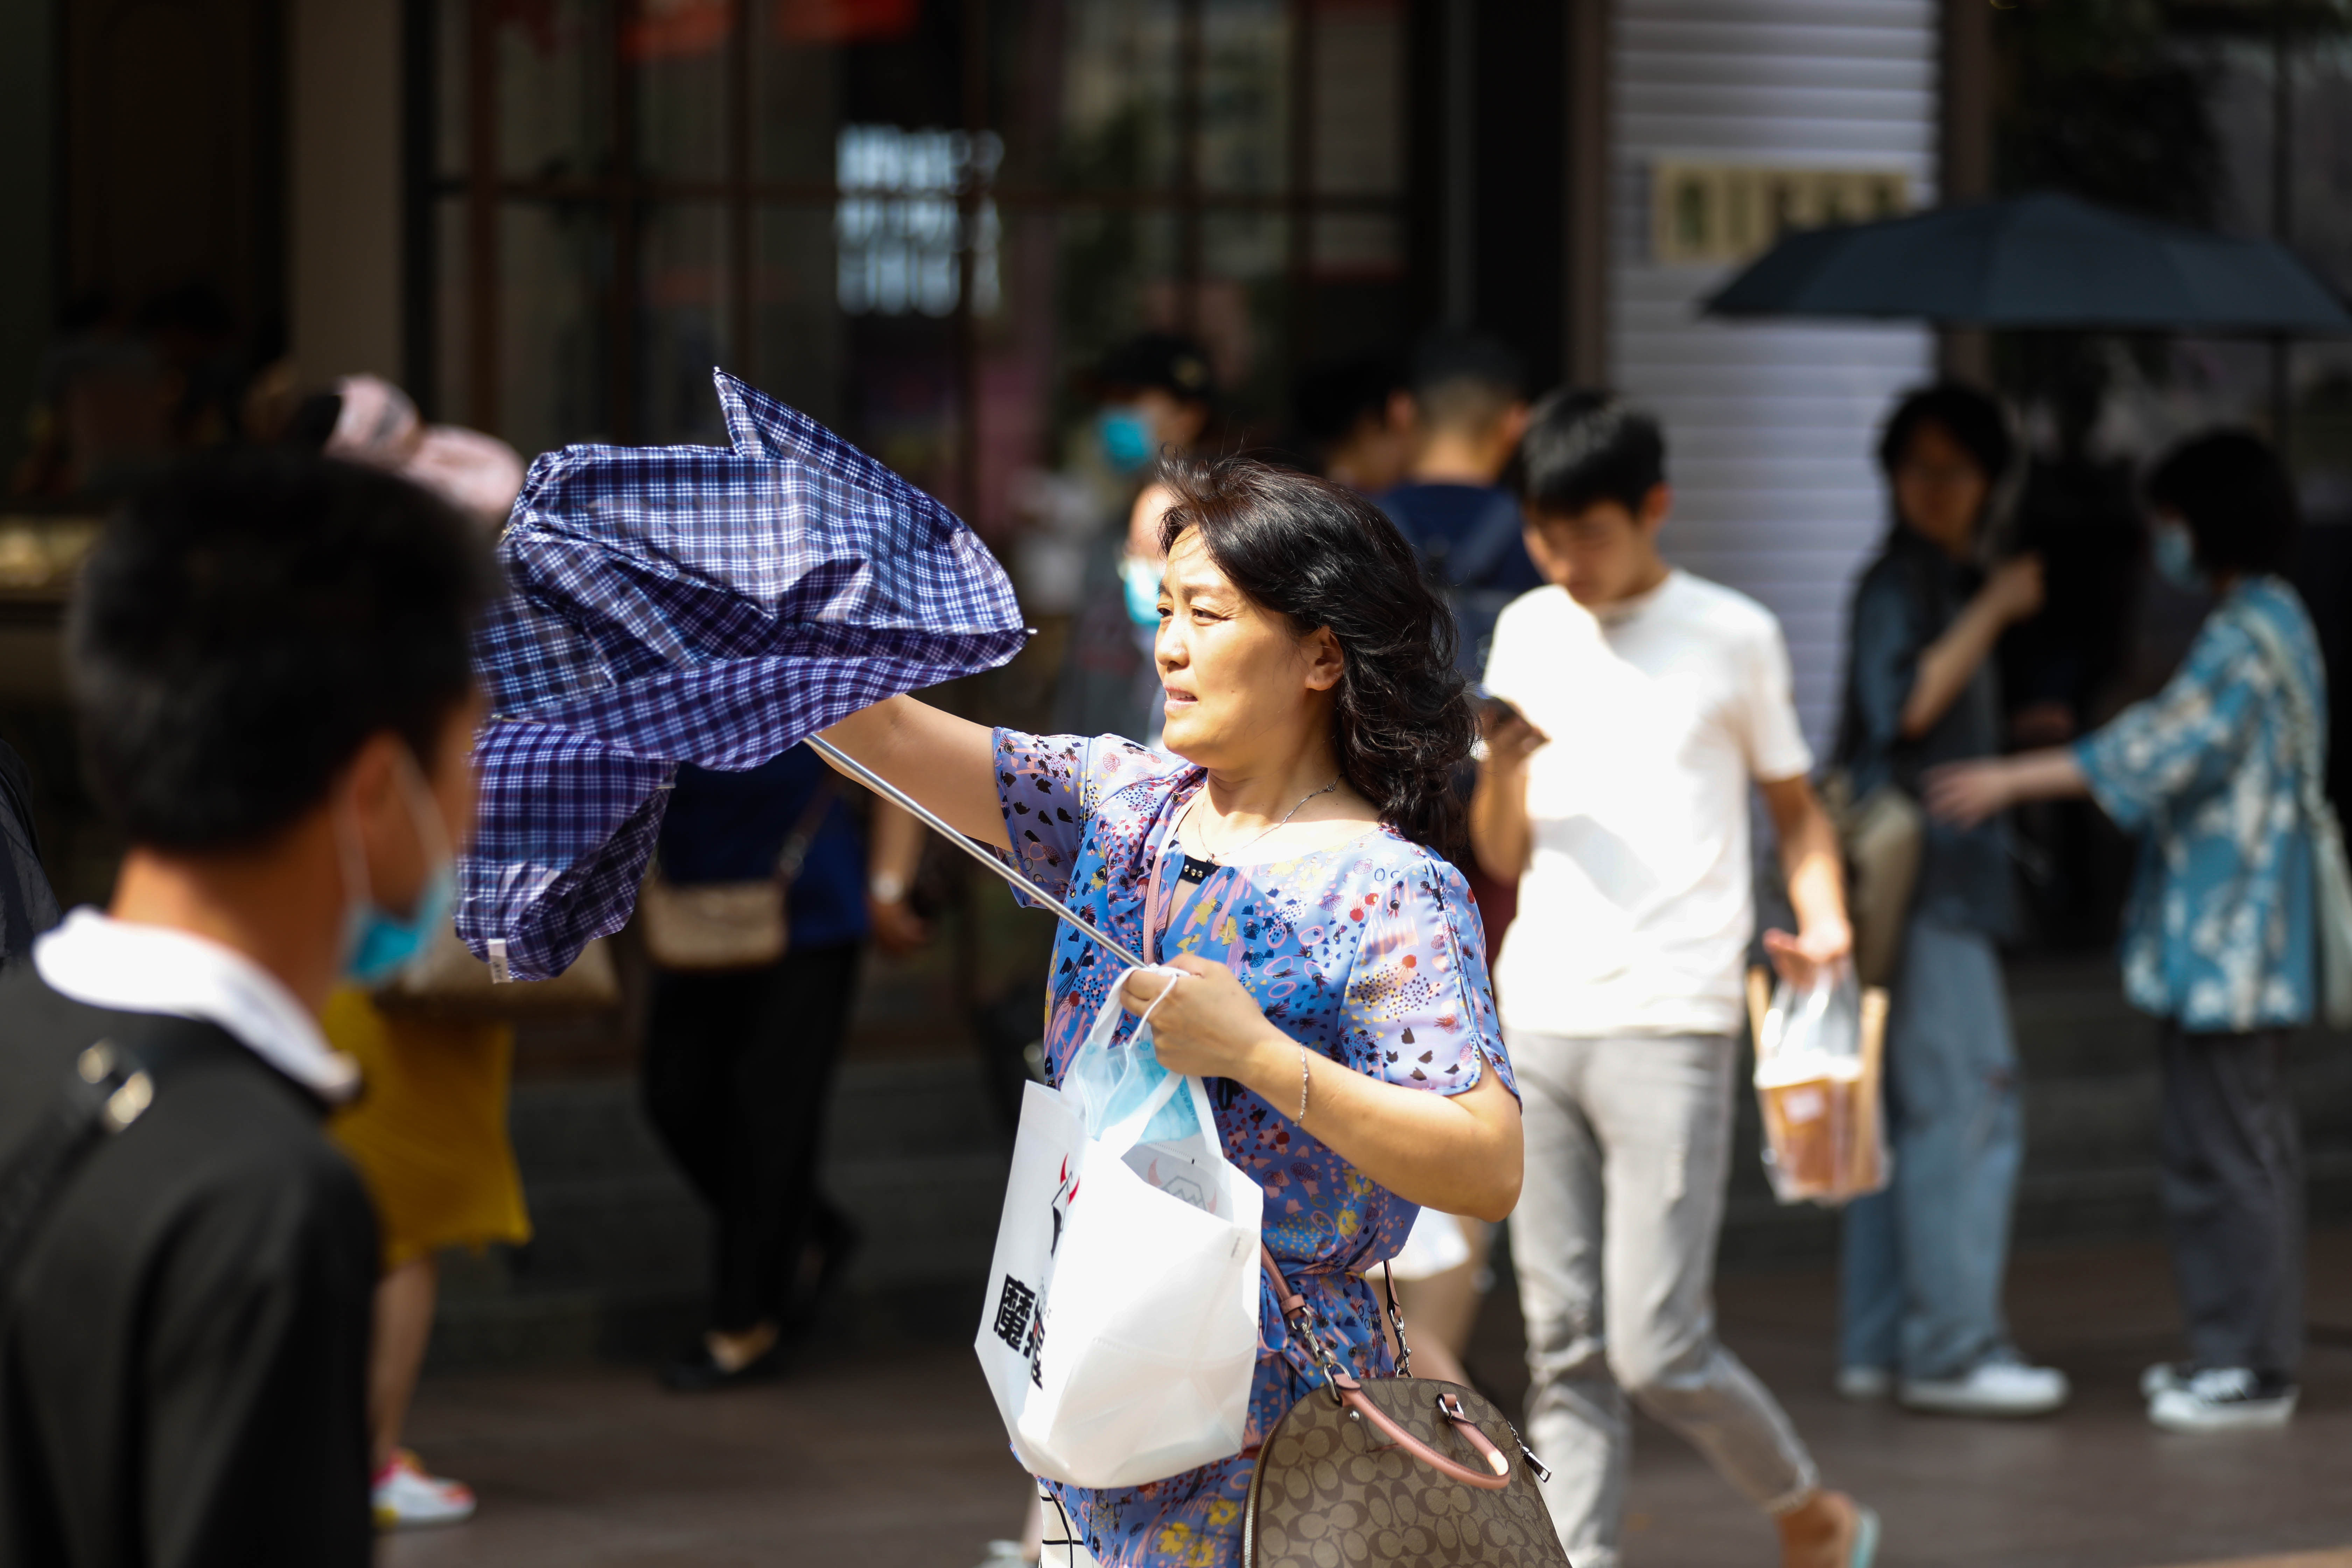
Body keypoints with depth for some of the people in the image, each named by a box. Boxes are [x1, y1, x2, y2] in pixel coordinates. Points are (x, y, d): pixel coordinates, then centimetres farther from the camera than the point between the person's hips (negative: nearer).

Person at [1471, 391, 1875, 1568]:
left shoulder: (1732, 635, 1)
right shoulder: (1528, 634, 12)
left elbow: (1796, 807, 10)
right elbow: (1502, 856, 13)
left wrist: (1824, 919, -9)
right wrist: (1503, 763, -8)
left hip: (1669, 1028, -4)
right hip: (1536, 1023, 4)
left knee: (1657, 1348, -7)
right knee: (1564, 1350, 3)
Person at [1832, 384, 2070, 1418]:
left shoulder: (1946, 583, 20)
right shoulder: (1898, 583, -10)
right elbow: (1905, 704, -25)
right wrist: (1993, 612, -21)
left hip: (1945, 872, 10)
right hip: (1918, 872, -10)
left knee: (1908, 1106, 10)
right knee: (1965, 1104, -12)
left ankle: (1879, 1345, 13)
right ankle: (1953, 1346, -11)